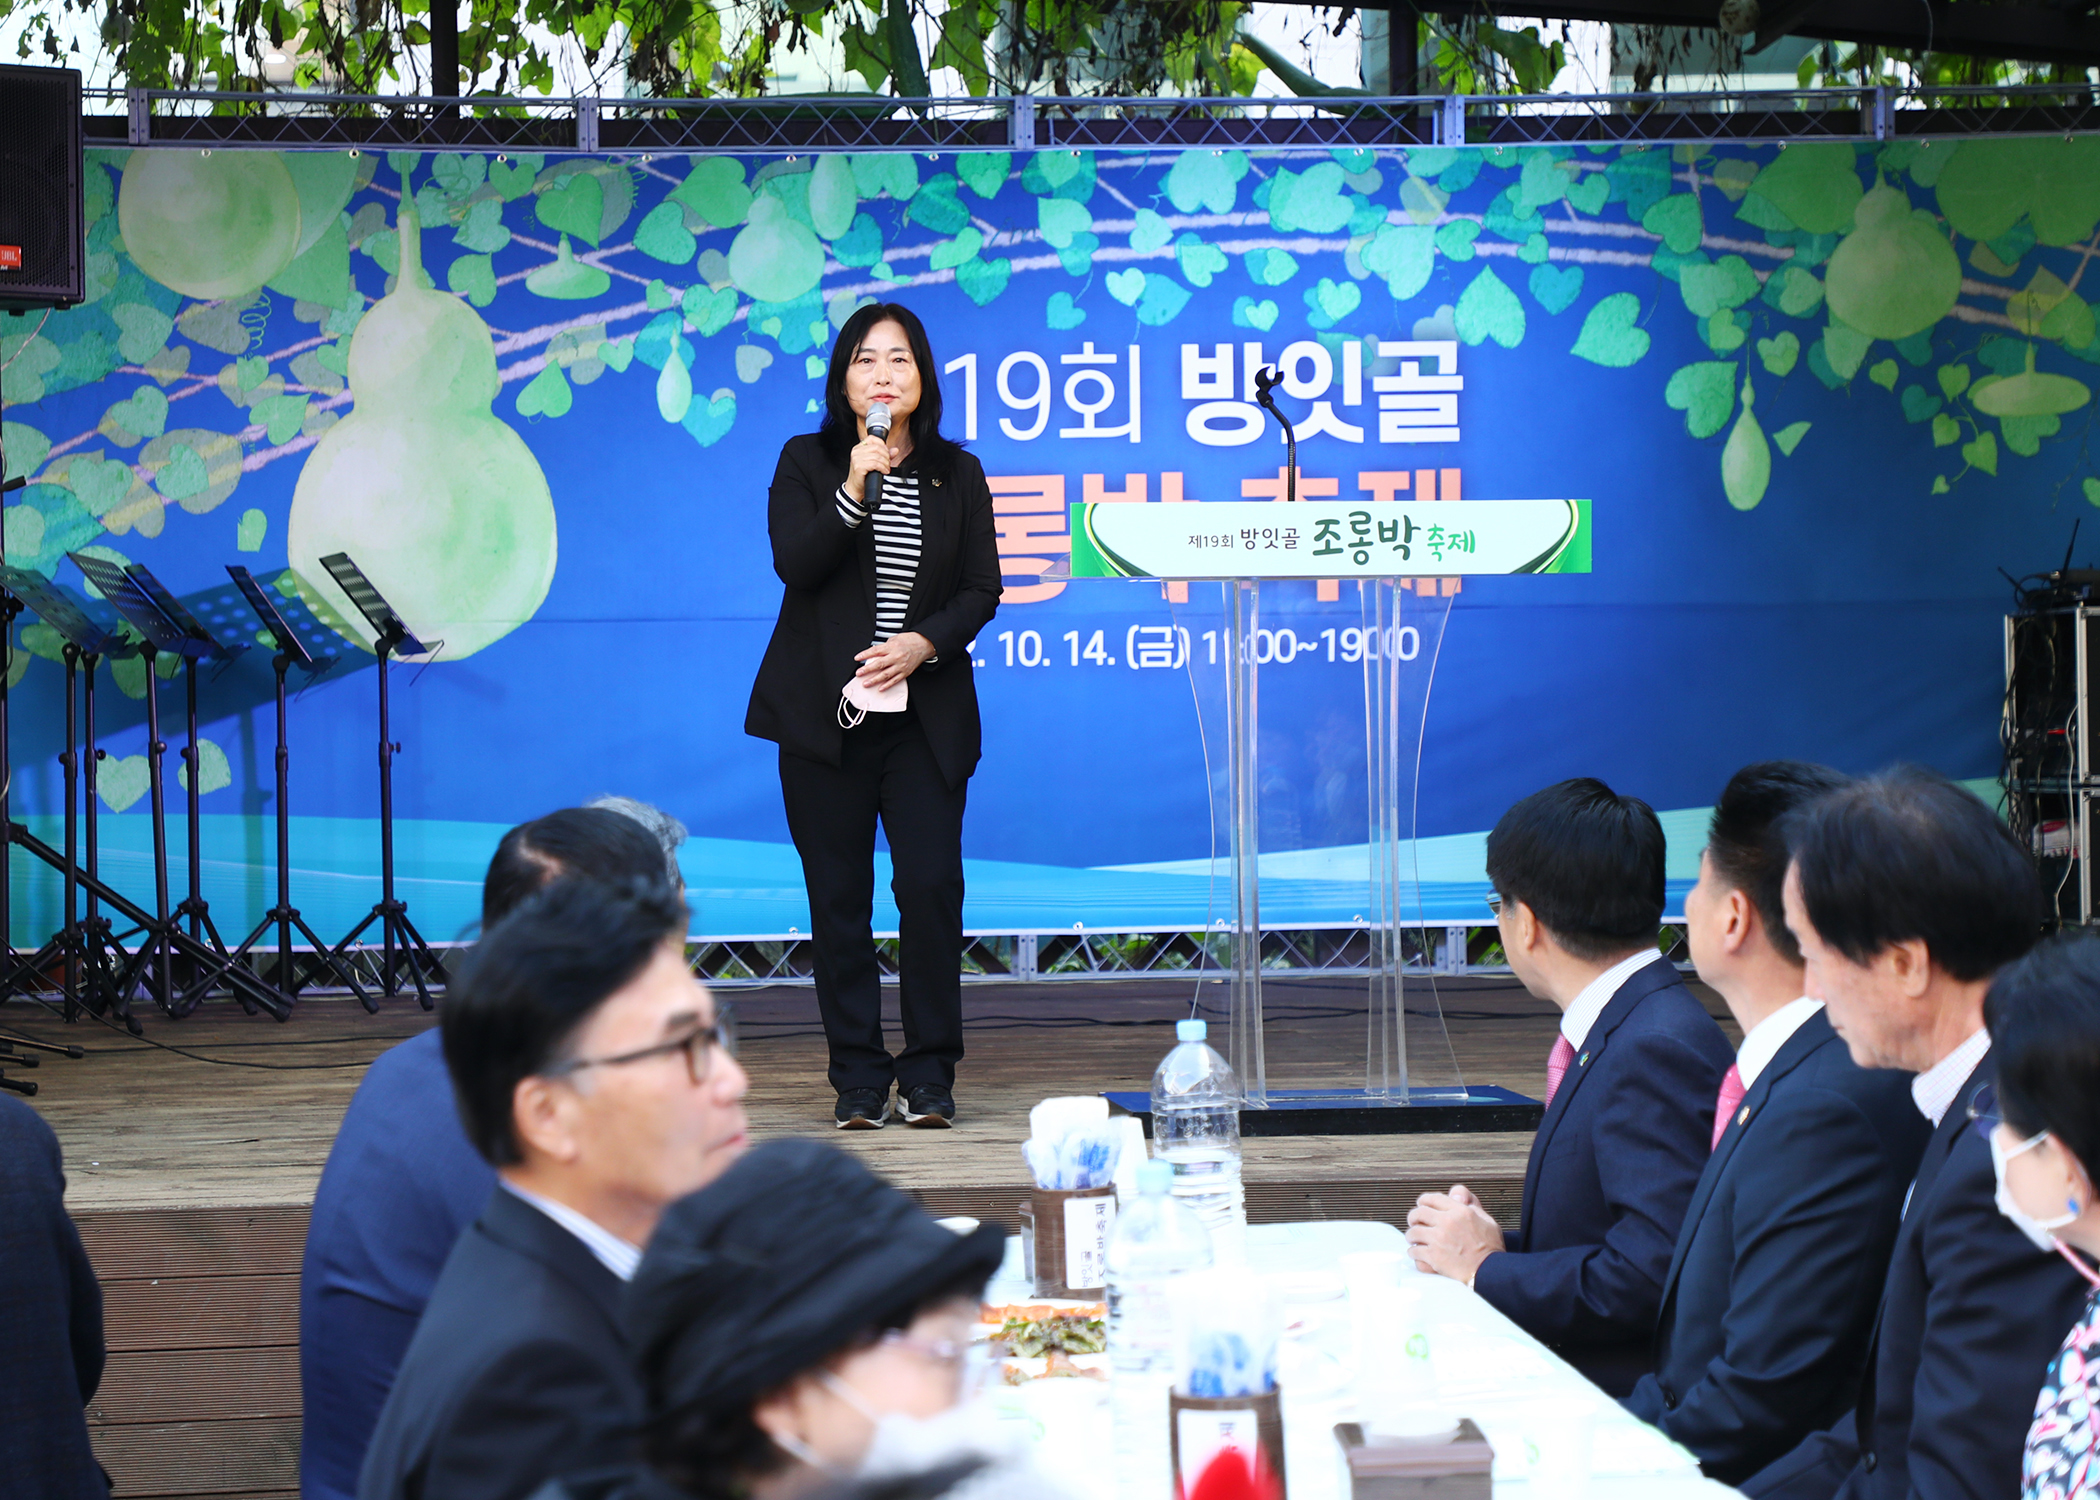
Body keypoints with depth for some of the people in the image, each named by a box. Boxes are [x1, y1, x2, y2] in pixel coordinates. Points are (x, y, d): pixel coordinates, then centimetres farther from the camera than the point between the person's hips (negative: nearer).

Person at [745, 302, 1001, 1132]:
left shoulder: (957, 474, 9)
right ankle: (859, 1078, 6)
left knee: (931, 883, -9)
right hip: (823, 715, -1)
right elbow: (794, 564, -9)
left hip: (924, 714, 1)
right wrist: (855, 489, -19)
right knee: (838, 896, 0)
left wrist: (923, 642, -12)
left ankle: (929, 1073, 2)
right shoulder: (806, 463, 5)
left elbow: (982, 590, 5)